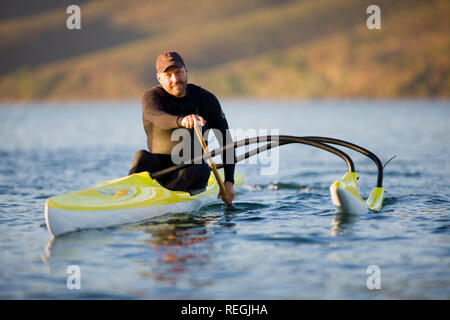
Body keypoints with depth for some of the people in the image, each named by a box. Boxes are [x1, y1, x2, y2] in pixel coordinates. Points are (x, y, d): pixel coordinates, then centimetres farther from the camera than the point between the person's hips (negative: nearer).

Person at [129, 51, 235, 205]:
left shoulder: (206, 99, 0)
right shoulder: (151, 96, -5)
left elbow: (226, 141, 4)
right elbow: (159, 118, -29)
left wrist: (229, 182, -5)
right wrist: (181, 120, -53)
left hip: (195, 170, 0)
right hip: (160, 168, 0)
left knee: (189, 169, -35)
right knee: (142, 156, -31)